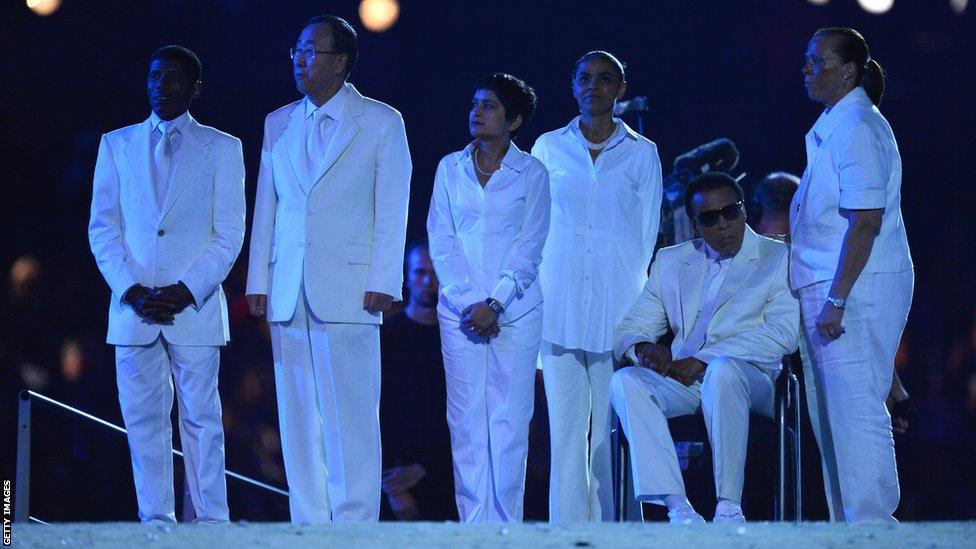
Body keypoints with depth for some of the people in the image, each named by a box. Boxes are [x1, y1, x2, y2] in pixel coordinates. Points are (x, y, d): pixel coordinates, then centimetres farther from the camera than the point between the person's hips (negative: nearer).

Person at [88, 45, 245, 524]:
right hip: (132, 305, 2)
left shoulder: (222, 148, 8)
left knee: (201, 418, -3)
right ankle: (156, 520, 5)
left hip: (194, 306, -2)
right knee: (143, 418, 1)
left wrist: (186, 291, -9)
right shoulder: (116, 145, 13)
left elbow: (229, 233, 2)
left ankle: (210, 521, 0)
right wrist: (131, 289, -5)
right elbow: (102, 227, 9)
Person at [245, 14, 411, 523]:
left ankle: (354, 529, -4)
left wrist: (382, 283, -8)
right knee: (298, 420, 4)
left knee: (351, 419, -6)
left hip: (348, 291, -4)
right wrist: (257, 282, 8)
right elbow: (266, 208, 15)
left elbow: (393, 209, 0)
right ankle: (308, 527, 8)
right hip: (288, 293, 4)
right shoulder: (278, 124, 15)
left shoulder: (381, 122, 3)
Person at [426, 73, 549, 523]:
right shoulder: (450, 168, 10)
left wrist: (495, 303, -11)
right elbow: (441, 242, 5)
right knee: (465, 420, -2)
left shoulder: (531, 173, 3)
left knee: (509, 420, -5)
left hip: (515, 309, -2)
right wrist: (468, 302, -7)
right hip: (460, 311, 2)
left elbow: (529, 249, -1)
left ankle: (505, 523, -2)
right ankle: (473, 523, 1)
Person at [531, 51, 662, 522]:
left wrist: (633, 292, 2)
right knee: (566, 421, -4)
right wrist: (535, 288, 4)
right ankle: (569, 530, -4)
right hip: (559, 301, 1)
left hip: (618, 301, -1)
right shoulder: (548, 148, 11)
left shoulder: (641, 153, 8)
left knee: (612, 424, -5)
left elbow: (647, 233, 9)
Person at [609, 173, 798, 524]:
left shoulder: (778, 259, 8)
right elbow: (629, 329, 19)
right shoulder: (670, 262, 22)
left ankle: (729, 508, -35)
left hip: (750, 377, -4)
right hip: (682, 382, 4)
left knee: (722, 370, -38)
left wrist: (705, 359, -15)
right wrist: (643, 346, -8)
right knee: (625, 381, -27)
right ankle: (678, 509, -35)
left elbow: (783, 333, -7)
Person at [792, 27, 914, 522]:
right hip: (824, 290, 10)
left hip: (854, 289, -10)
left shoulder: (857, 126, -13)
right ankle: (848, 524, 18)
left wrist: (837, 300, -22)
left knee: (856, 415, -10)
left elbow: (866, 221, -20)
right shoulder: (830, 127, 17)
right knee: (830, 419, 13)